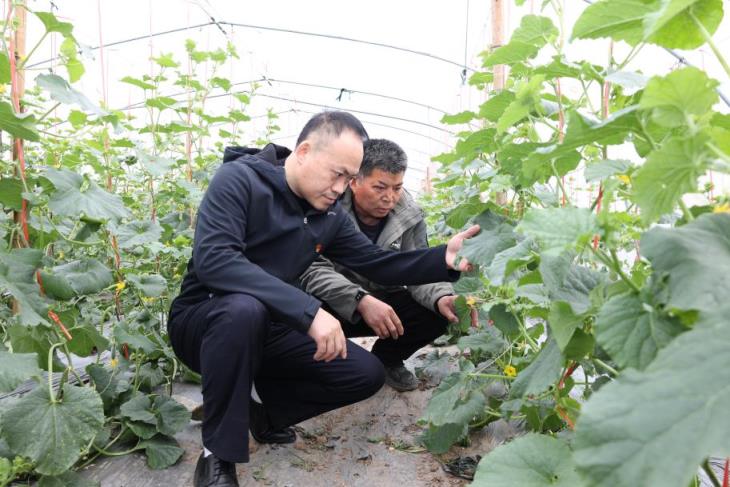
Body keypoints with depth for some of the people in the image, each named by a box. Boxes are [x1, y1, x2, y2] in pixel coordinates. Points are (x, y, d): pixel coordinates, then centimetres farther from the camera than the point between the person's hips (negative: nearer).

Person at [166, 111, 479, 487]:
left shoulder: (329, 216, 0)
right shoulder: (239, 178, -19)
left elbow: (379, 263, 3)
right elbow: (212, 260, -34)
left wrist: (444, 259, -15)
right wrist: (309, 311, -40)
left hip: (266, 330, 6)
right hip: (203, 321, -5)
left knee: (366, 373, -7)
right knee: (245, 308, -41)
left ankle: (263, 407, 11)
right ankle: (217, 456, -19)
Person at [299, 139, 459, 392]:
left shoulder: (410, 215, -9)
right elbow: (312, 270, -31)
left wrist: (442, 298, -32)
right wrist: (361, 301, -46)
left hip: (384, 302, 4)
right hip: (336, 305, -3)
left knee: (439, 313, -18)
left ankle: (387, 360, 12)